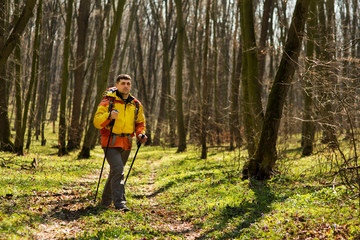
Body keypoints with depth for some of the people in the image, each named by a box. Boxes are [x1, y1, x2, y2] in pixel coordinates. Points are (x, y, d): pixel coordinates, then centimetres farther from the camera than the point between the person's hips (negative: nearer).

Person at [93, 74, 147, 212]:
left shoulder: (136, 105, 8)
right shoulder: (108, 101, -6)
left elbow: (140, 123, 20)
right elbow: (97, 121, -11)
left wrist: (140, 134, 0)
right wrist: (109, 116, -30)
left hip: (126, 144, 5)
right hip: (111, 142, -5)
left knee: (116, 172, 15)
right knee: (118, 170, -20)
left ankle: (105, 201, 31)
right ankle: (119, 203, -20)